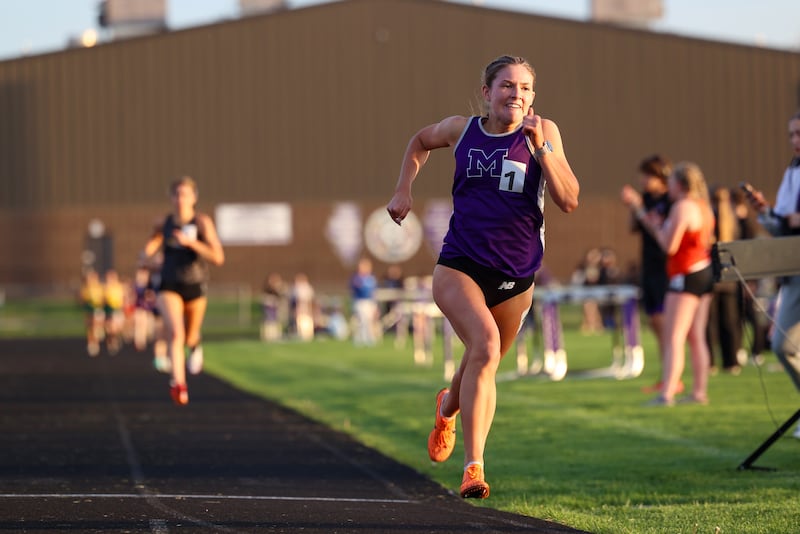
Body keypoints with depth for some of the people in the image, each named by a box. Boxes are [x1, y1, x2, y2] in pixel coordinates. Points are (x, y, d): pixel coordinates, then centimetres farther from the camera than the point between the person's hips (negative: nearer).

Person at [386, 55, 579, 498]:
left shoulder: (543, 133, -4)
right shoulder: (461, 130, 1)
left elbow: (569, 201, -13)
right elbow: (420, 141, 24)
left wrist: (540, 146, -20)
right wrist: (403, 190, 12)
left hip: (515, 277, 2)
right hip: (460, 266, -2)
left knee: (483, 364, 19)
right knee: (485, 345, -27)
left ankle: (448, 408, 57)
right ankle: (473, 467, -25)